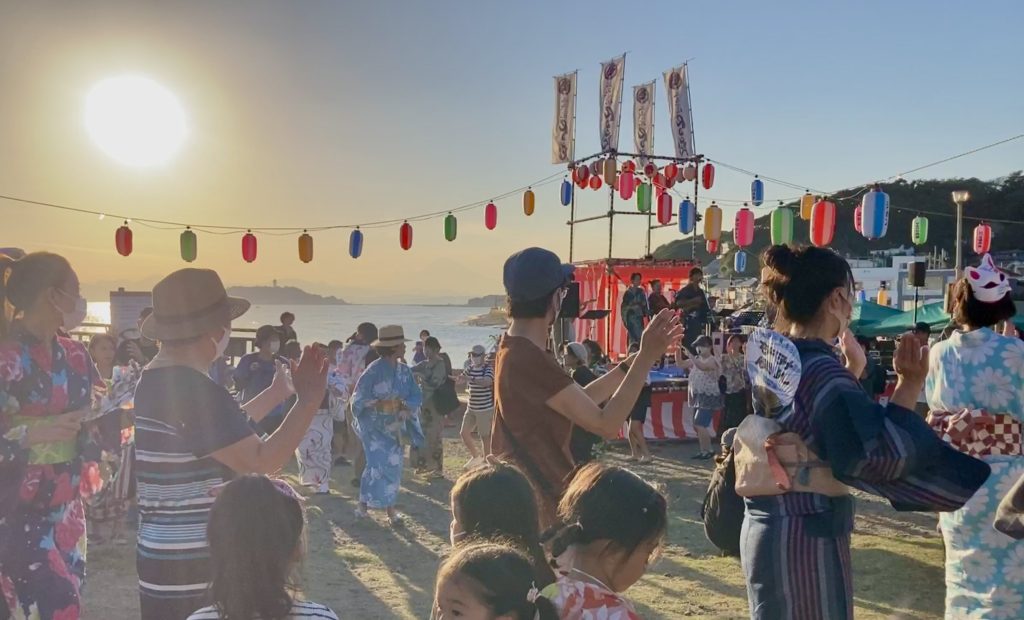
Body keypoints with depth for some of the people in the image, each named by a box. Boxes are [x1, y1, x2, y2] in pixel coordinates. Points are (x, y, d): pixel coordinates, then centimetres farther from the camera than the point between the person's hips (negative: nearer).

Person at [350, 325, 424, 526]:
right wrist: (380, 404, -27)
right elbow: (359, 399, -13)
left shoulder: (404, 371, 1)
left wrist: (403, 404, -19)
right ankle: (390, 510, 1)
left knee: (393, 466, 6)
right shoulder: (373, 371, -15)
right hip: (375, 427, -6)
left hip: (395, 428, 6)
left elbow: (417, 397, 1)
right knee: (381, 466, -10)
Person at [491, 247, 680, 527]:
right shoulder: (529, 360, -26)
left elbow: (580, 401, 13)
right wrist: (646, 358, -23)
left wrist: (635, 360, 9)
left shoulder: (516, 351, 8)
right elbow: (606, 423, -26)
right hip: (538, 500, -10)